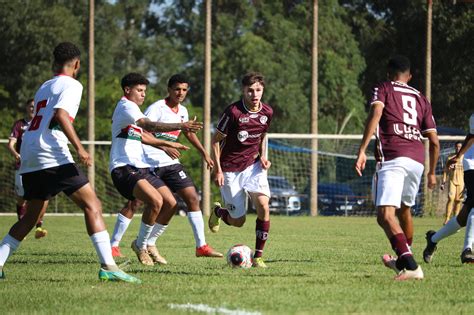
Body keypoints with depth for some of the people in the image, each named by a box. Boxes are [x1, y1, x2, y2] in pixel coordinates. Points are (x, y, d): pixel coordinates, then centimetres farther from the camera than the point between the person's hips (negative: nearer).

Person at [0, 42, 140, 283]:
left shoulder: (44, 87, 25)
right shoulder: (71, 85, 1)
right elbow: (60, 114, -16)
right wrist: (79, 147, -21)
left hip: (28, 157, 8)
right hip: (52, 156, -8)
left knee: (32, 216, 19)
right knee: (92, 205, -10)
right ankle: (107, 267, -21)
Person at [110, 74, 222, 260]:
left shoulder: (182, 111, 10)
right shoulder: (157, 109, -14)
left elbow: (189, 133, 28)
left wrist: (204, 154, 24)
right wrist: (165, 148, -32)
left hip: (170, 162, 7)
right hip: (149, 162, -7)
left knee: (192, 197, -2)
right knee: (135, 202, -9)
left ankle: (201, 246, 1)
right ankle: (113, 245, -1)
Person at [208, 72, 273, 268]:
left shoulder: (267, 112, -3)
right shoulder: (233, 112, -18)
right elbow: (215, 140, -9)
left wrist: (263, 156, 0)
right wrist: (218, 170, -13)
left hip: (253, 165, 3)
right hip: (230, 169, -3)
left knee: (263, 206, -22)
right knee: (238, 221, 1)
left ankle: (258, 256, -10)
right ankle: (218, 211, 38)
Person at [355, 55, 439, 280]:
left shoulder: (383, 89, 13)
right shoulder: (421, 99, 24)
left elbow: (375, 115, -8)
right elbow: (434, 141, 21)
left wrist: (362, 151, -14)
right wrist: (432, 172, 33)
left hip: (393, 158, -6)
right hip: (417, 159, 6)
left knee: (385, 216, -15)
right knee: (404, 210, 28)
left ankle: (410, 265, -32)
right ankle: (402, 261, 43)